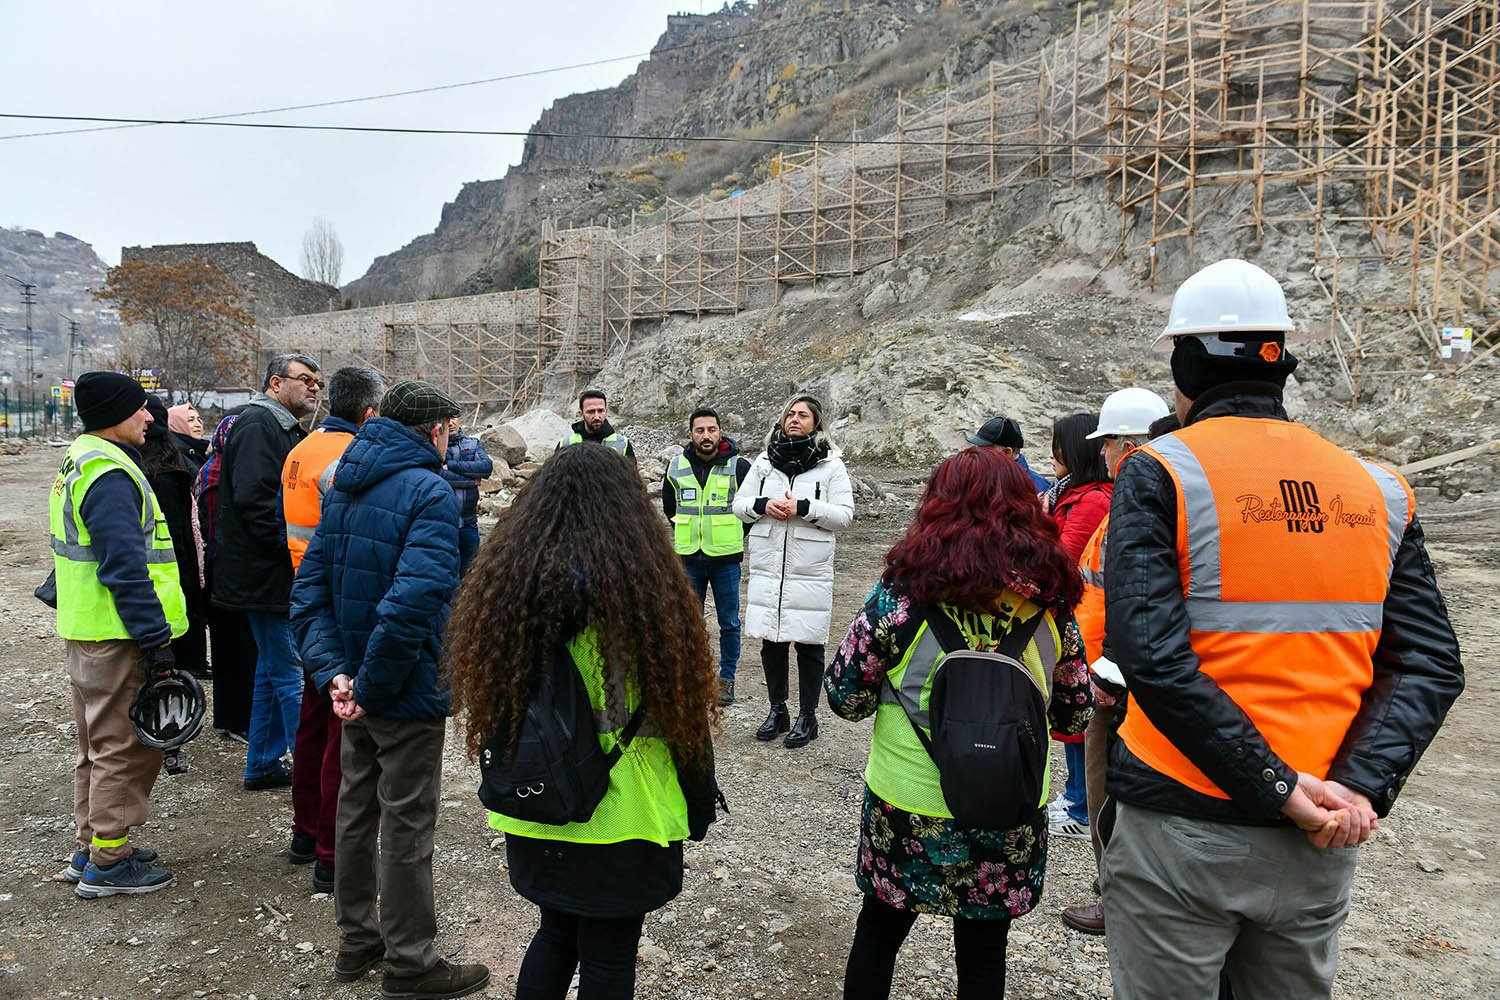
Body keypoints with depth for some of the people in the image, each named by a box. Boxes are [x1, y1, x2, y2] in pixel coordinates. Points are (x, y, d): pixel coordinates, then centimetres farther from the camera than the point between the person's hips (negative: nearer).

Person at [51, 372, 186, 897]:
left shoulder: (80, 462, 15)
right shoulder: (109, 474, -20)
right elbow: (125, 567, -25)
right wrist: (155, 638, -21)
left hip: (87, 629, 11)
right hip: (116, 636, -11)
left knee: (100, 745, 20)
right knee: (125, 748, 1)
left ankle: (93, 846, 32)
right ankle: (107, 862, 11)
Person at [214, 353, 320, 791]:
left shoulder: (287, 428, 19)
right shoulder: (258, 424, -13)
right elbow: (253, 498, -24)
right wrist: (290, 553, -20)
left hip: (274, 575, 11)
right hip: (268, 575, -11)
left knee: (273, 668, 17)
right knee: (295, 674, -5)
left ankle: (263, 765, 28)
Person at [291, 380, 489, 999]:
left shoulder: (344, 487, 7)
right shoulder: (428, 491, -19)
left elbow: (310, 588, 3)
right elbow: (415, 600, -31)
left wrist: (332, 670, -7)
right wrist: (370, 685, -21)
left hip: (357, 688, 8)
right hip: (406, 693, -8)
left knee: (357, 812, 21)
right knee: (406, 829, 6)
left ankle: (357, 941, 38)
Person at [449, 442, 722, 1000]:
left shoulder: (505, 575, -2)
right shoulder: (642, 580, -17)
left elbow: (485, 693, 8)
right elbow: (681, 702, -11)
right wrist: (699, 803, 2)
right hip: (621, 810, -5)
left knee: (557, 933, 24)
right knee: (608, 954, 12)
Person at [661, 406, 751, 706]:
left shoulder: (739, 467, -6)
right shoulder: (676, 467, 3)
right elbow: (669, 505, 22)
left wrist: (744, 540, 6)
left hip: (726, 559, -3)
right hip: (688, 558, 3)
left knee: (729, 623, 6)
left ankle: (727, 678, 19)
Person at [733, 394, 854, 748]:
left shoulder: (830, 464, 0)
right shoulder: (764, 460, 10)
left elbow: (845, 514, -6)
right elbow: (739, 504, 11)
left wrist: (804, 508, -18)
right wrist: (763, 505, -10)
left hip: (810, 570, -3)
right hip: (767, 568, 3)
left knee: (809, 645, 4)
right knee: (771, 642, 11)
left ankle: (808, 716, 19)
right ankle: (777, 711, 27)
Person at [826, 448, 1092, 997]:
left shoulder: (904, 594, -16)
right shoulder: (1050, 602, -7)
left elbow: (845, 697, -10)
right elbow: (1074, 715, 3)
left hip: (909, 812, -2)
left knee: (878, 930, 22)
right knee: (984, 952, 22)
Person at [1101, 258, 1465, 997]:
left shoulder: (1160, 473, -11)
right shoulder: (1375, 488, 5)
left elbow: (1151, 655, -21)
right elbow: (1431, 665, -1)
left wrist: (1279, 788, -15)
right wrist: (1361, 784, -9)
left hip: (1182, 827, -5)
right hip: (1320, 845, 5)